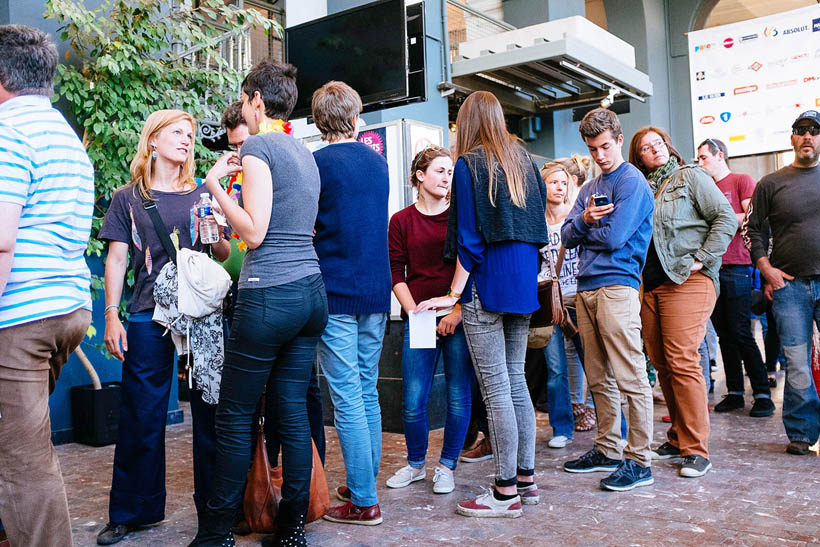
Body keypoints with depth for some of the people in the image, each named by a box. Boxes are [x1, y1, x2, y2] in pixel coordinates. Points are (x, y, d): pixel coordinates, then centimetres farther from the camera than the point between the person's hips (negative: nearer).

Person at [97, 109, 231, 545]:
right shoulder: (128, 199, 10)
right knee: (141, 416, 3)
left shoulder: (203, 195, 14)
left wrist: (215, 235, -8)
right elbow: (117, 259, 6)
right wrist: (111, 315, -2)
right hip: (148, 317, -1)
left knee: (210, 411, 2)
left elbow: (224, 254, 14)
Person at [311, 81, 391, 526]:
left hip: (335, 293, -6)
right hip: (376, 290, 6)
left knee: (347, 399, -2)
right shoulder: (378, 162, 11)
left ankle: (363, 501, 3)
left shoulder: (319, 163, -7)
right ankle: (364, 485, 24)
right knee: (368, 394, 14)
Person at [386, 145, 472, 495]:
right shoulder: (401, 221, 7)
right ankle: (415, 463, 24)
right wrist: (416, 314, -7)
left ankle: (446, 466, 21)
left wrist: (457, 311, -8)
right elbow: (396, 274, 4)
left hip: (459, 318, 0)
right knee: (413, 401, 1)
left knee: (458, 397, 4)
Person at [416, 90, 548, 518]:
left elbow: (468, 237, -11)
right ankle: (525, 478, 20)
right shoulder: (522, 159, 14)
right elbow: (540, 213, 17)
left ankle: (506, 491, 3)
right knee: (516, 381, 13)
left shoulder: (469, 164, -6)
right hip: (524, 282, 7)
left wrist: (454, 294, -8)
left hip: (487, 285, -7)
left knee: (495, 387, -4)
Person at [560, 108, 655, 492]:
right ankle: (607, 450, 22)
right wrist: (584, 220, -8)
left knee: (630, 378, -6)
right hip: (585, 287, 8)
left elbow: (613, 237, -14)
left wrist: (586, 229, 4)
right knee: (599, 378, 12)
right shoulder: (590, 188, 21)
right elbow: (567, 236, 12)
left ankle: (638, 461, -1)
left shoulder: (632, 182, -3)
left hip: (616, 285, -8)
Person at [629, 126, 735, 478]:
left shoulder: (690, 177, 4)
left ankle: (696, 450, -5)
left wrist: (703, 258, -10)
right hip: (651, 284, 6)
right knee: (661, 365, 7)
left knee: (682, 362, -12)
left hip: (687, 281, -6)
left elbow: (726, 218, -3)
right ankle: (678, 438, 20)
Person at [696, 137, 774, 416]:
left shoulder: (742, 181, 2)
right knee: (724, 335, 6)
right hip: (710, 267, 6)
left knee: (741, 333, -8)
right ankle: (735, 392, 13)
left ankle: (763, 394, 0)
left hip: (735, 267, -6)